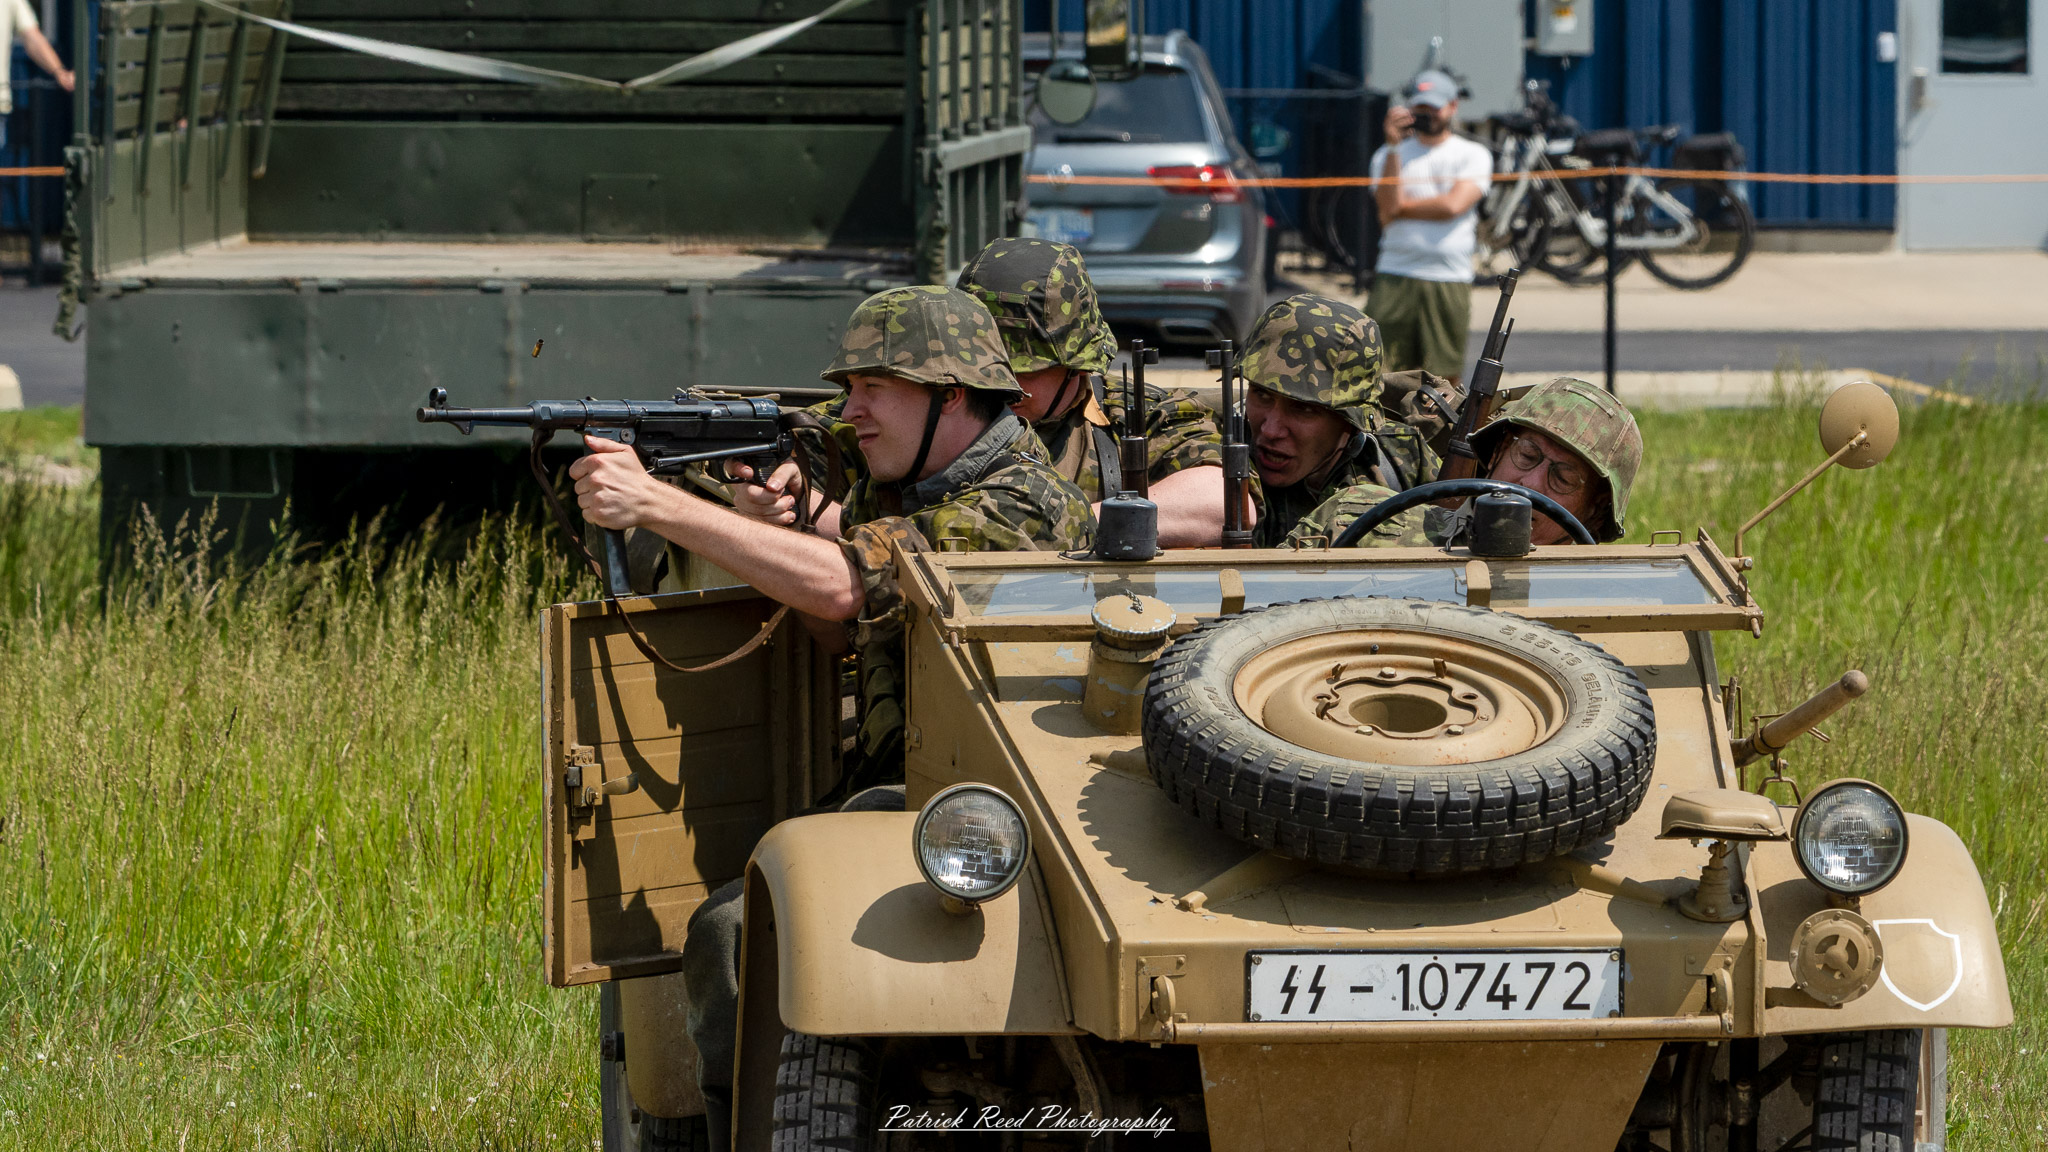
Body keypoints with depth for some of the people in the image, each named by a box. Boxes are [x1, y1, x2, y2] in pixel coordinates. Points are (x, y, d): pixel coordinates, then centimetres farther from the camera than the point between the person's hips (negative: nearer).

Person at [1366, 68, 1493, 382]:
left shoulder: (1474, 155, 8)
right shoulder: (1389, 155, 12)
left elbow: (1453, 204, -9)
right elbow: (1389, 204, -7)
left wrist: (1399, 209, -2)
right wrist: (1393, 145, -11)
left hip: (1450, 282, -1)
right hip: (1395, 278, 1)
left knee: (1444, 379, 0)